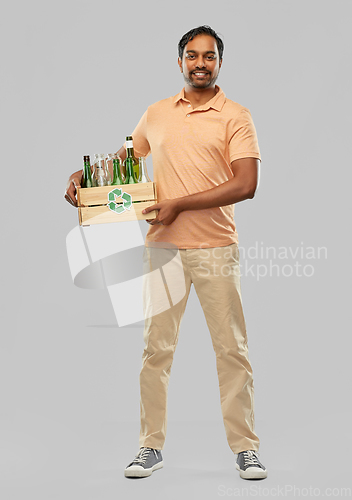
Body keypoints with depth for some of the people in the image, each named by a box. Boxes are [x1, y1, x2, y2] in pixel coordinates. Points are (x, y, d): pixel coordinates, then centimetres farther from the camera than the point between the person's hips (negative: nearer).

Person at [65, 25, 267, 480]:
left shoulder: (236, 117, 0)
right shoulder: (156, 114, 13)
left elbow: (245, 185, -10)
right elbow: (125, 157, 27)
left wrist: (180, 204, -13)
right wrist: (83, 176, 8)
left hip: (216, 248, -3)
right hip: (162, 247, 3)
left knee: (231, 349, 2)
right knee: (156, 348, 5)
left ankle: (245, 446, 12)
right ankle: (151, 445, 15)